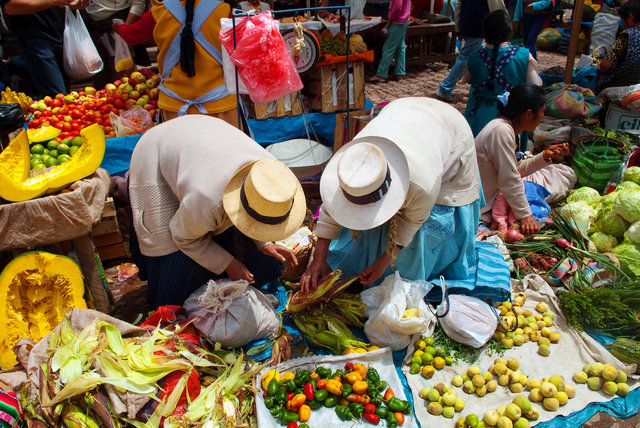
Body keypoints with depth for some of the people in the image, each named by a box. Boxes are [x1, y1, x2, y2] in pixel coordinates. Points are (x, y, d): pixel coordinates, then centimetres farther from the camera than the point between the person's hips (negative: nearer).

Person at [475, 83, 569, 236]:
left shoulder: (506, 127, 7)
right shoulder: (501, 131, -24)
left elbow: (515, 169, 13)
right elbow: (509, 180, -23)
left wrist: (545, 156, 4)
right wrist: (524, 215, -18)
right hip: (483, 210, -10)